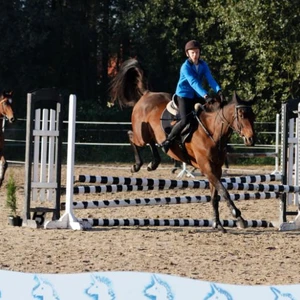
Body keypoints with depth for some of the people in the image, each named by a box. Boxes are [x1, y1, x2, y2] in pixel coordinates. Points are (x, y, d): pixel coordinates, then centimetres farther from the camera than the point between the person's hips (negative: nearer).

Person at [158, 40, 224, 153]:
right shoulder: (185, 67, -20)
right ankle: (167, 141, -7)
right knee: (185, 120, -22)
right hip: (184, 95, -6)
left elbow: (210, 79, -14)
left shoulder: (203, 65, -2)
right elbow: (194, 83, -33)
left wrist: (218, 91, -33)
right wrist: (205, 96, -46)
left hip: (197, 96, 6)